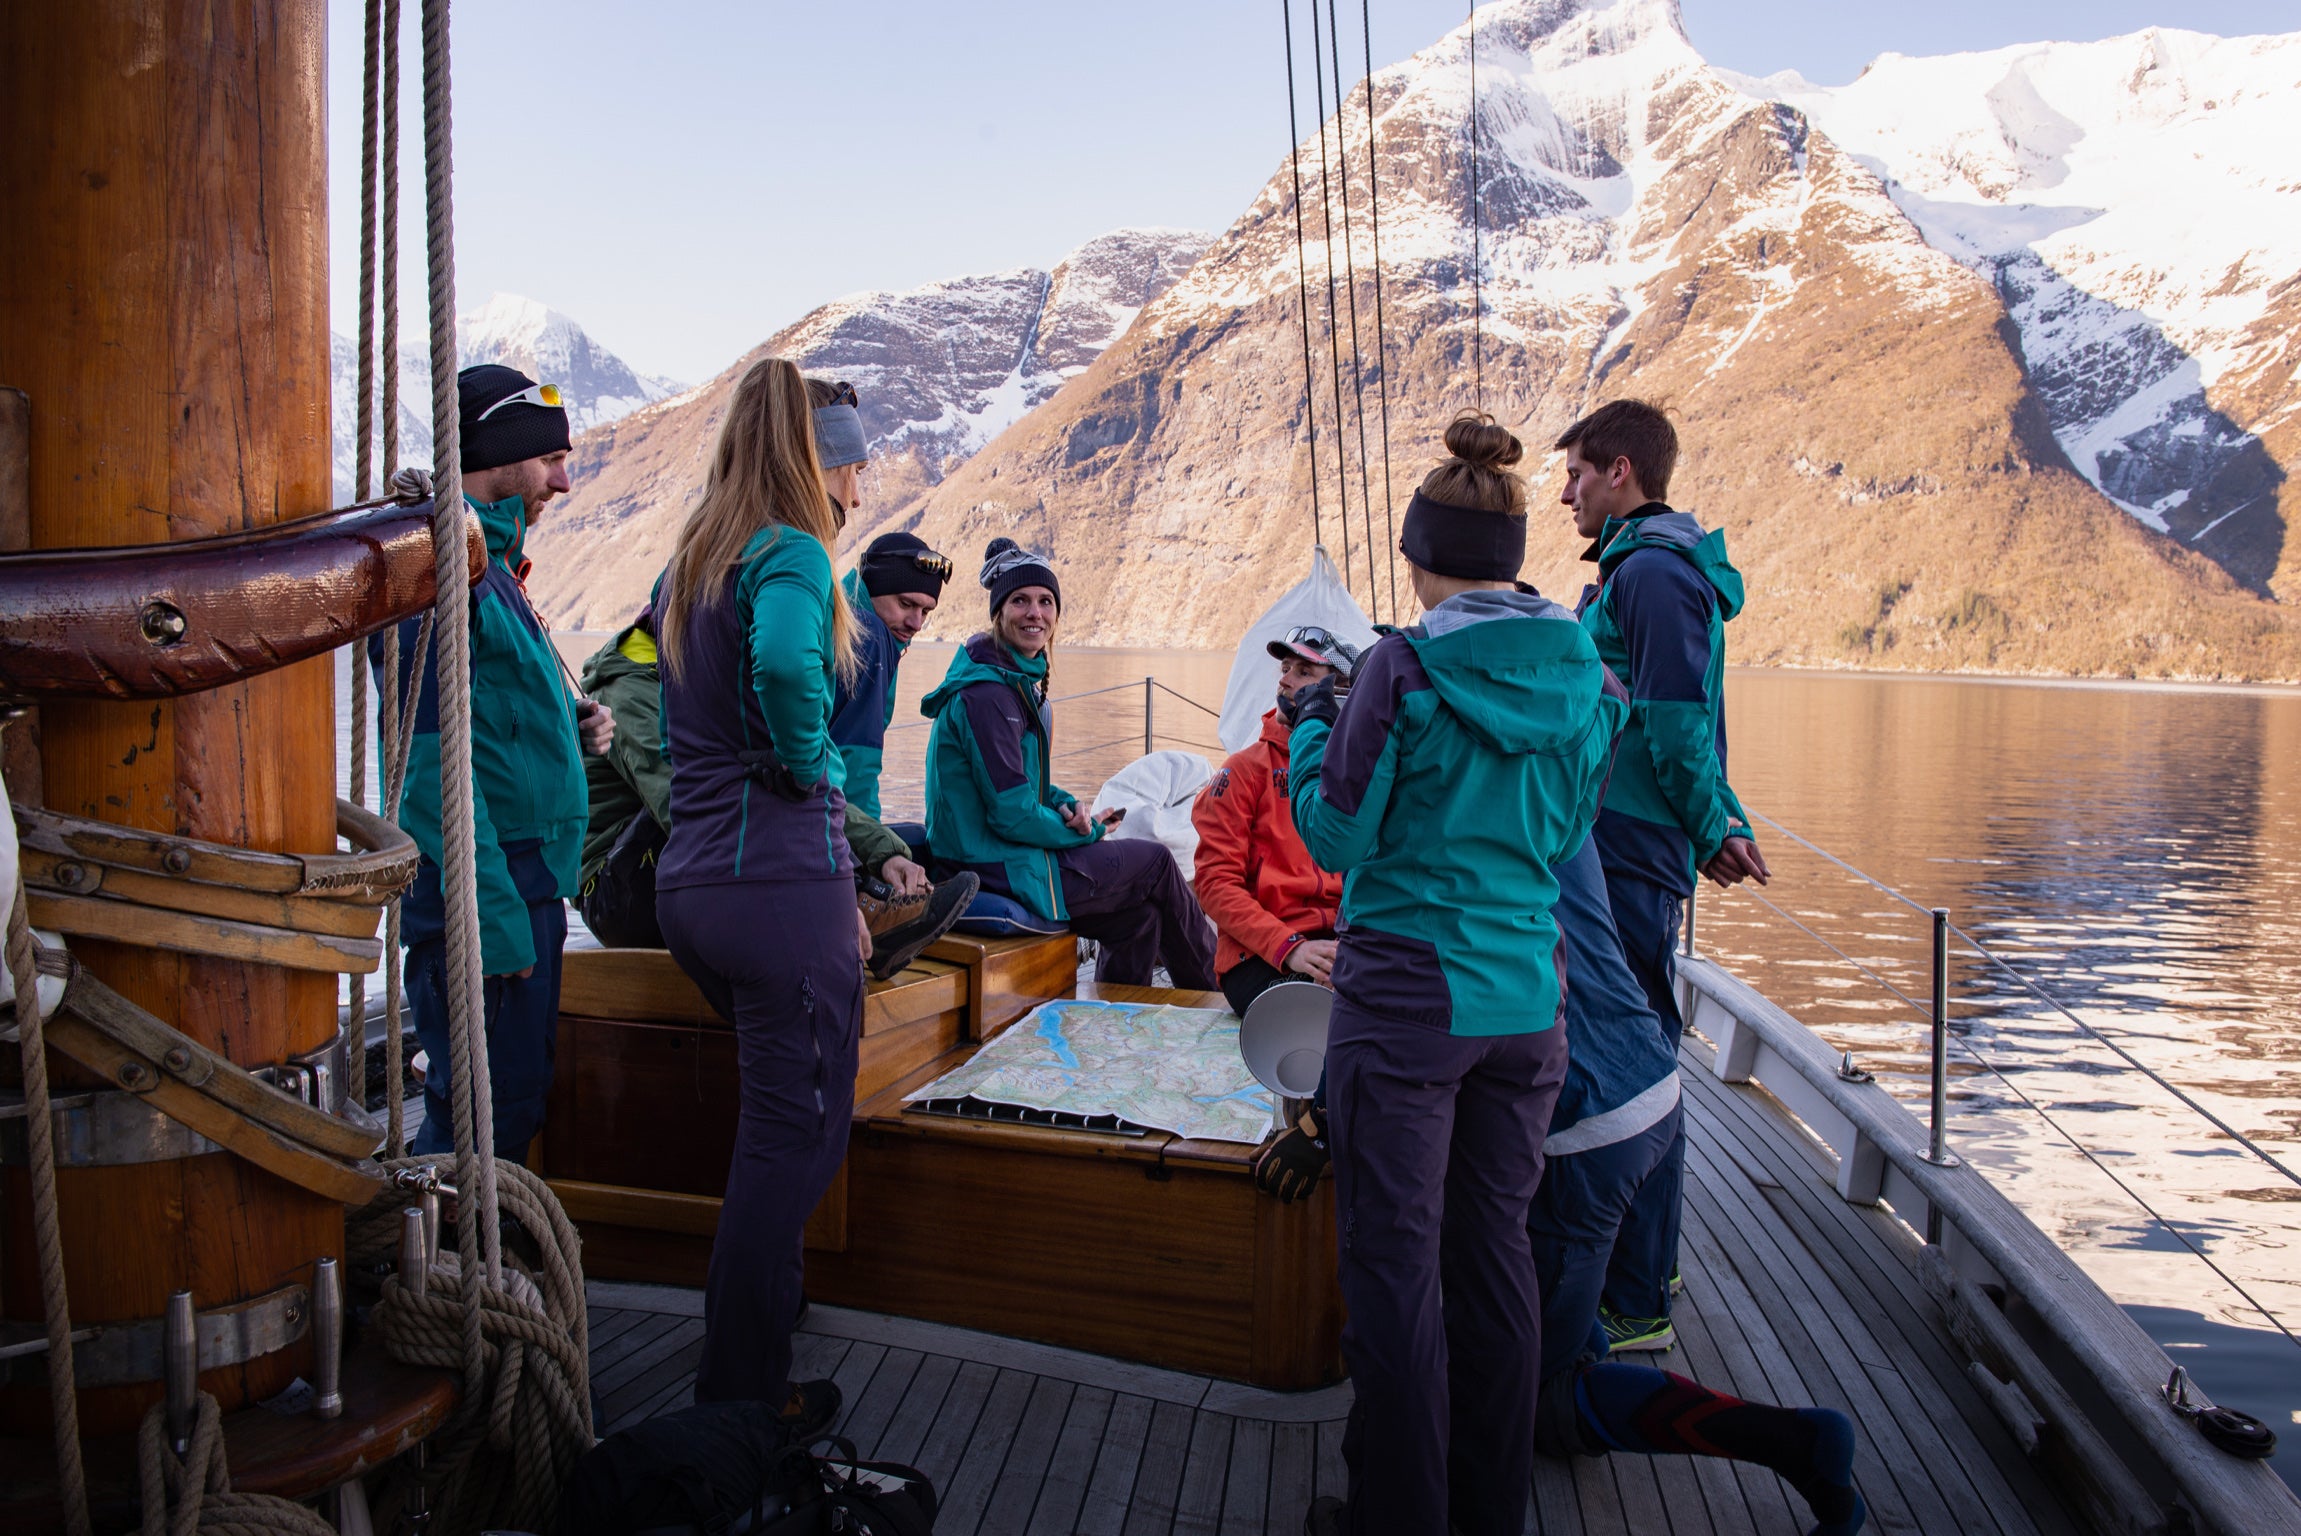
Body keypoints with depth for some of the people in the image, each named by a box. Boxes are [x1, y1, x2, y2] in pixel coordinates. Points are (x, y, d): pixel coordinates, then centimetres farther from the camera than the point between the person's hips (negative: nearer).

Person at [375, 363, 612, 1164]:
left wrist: (572, 722, 5)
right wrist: (495, 918, -22)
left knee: (517, 1099, 18)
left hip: (525, 883, 10)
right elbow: (431, 757, -21)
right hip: (485, 889, -10)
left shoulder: (489, 560, 17)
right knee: (492, 1115, -4)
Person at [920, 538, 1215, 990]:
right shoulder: (985, 693, -20)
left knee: (1140, 916, 9)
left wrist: (1068, 806, -1)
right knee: (1155, 860, 3)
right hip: (996, 872, -9)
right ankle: (1215, 997, 24)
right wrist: (1086, 831, -7)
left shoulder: (1024, 678, 11)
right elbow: (1011, 813, -23)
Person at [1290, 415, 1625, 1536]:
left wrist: (1309, 728, 6)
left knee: (1397, 1263, 5)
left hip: (1405, 999, -5)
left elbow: (1335, 834, -8)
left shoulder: (1402, 669, -13)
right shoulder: (1585, 677, 3)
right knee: (1495, 1248, 16)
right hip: (1527, 1000, 6)